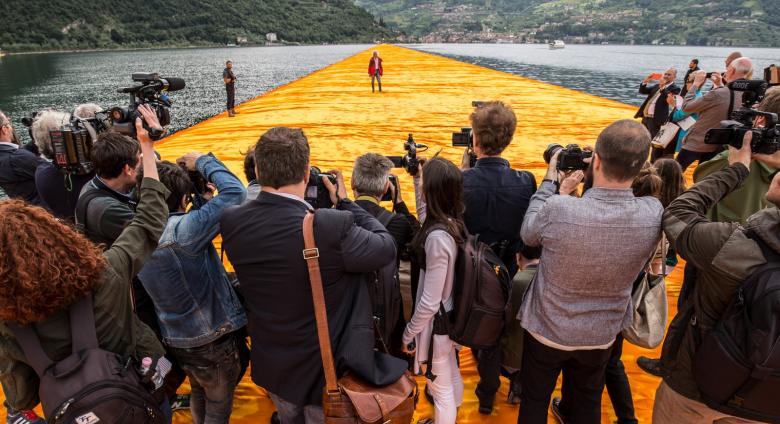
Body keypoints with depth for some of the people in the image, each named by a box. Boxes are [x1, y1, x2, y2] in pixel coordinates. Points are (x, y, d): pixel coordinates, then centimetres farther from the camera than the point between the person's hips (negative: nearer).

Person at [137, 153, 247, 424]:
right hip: (213, 340, -7)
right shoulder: (183, 229, -30)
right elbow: (235, 191, -29)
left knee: (199, 393, 32)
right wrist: (202, 162, -13)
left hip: (175, 339, 7)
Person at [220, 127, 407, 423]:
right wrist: (345, 202, -8)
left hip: (271, 367, 5)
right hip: (324, 372, -4)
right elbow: (387, 248, -18)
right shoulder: (332, 226, -35)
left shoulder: (231, 222, -18)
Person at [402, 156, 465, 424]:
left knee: (441, 387, 13)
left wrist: (409, 333, -11)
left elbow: (429, 302, -26)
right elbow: (424, 215, 20)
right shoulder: (453, 222, -6)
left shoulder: (437, 237, -31)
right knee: (452, 376, 29)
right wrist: (416, 178, 16)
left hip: (436, 322, -9)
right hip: (450, 316, 9)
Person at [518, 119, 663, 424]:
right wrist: (594, 179, -3)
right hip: (602, 333, 3)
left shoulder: (557, 210, -34)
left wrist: (550, 180, -4)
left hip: (547, 328, -2)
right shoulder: (654, 214, -23)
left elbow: (528, 234, -11)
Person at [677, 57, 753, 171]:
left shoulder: (718, 94, -27)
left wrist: (696, 83, -6)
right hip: (716, 145, 7)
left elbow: (686, 106, -16)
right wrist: (719, 85, 15)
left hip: (696, 143, -7)